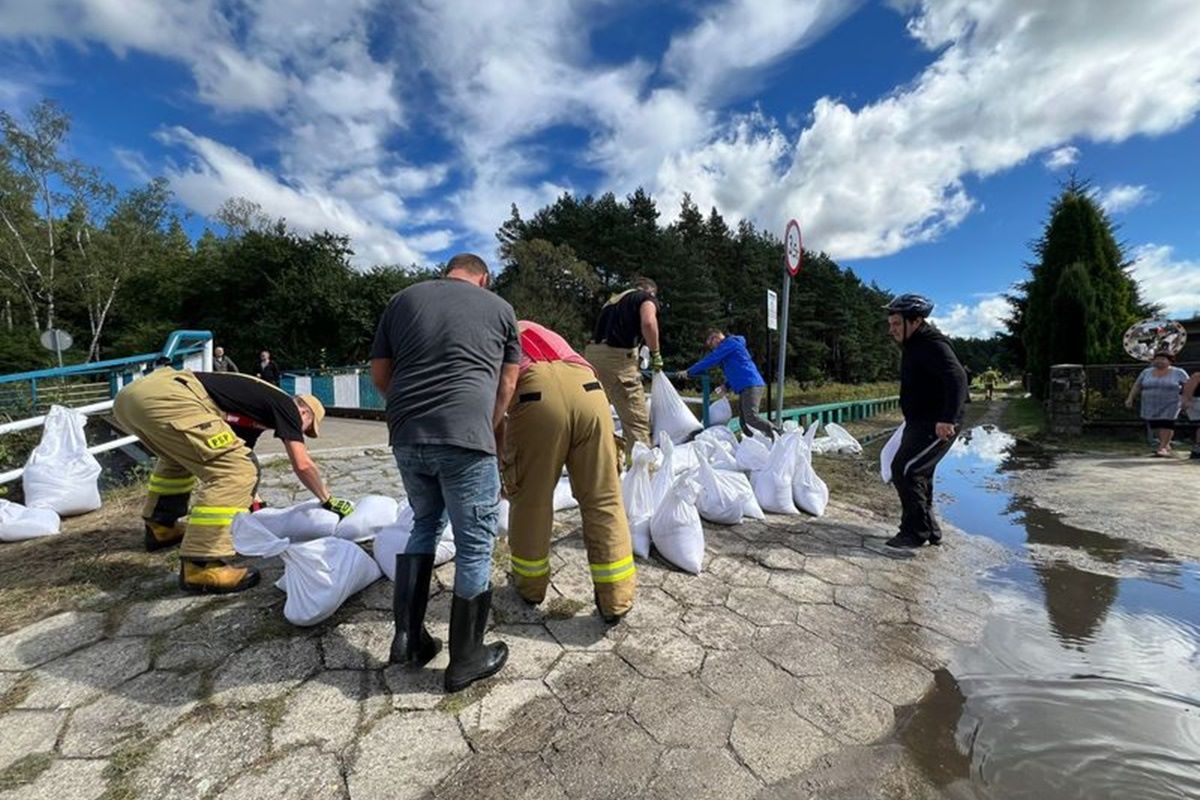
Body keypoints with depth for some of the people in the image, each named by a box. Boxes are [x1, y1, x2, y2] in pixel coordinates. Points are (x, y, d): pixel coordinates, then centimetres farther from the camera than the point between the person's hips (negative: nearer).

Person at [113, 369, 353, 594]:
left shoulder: (254, 406, 30)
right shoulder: (285, 404, 8)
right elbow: (302, 465, 2)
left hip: (130, 395, 11)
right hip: (165, 396, -10)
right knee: (238, 470, -10)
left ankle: (160, 526, 42)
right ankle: (201, 567, -11)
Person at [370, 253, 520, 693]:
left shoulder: (403, 299, 18)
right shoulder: (500, 308, 12)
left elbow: (379, 372, 18)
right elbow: (506, 385, 14)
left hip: (406, 437, 5)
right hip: (465, 438, -4)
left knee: (424, 524, 25)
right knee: (475, 544, 9)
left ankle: (408, 636, 29)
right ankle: (465, 660, 23)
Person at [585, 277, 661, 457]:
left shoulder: (613, 299, 30)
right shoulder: (647, 297, 9)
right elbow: (648, 322, -14)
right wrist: (655, 353, -3)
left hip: (591, 353, 7)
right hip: (617, 356, -7)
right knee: (637, 419, -3)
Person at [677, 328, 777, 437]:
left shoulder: (730, 342, -3)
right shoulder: (730, 346, 28)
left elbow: (710, 360, -9)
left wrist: (688, 372, -6)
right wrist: (726, 386, 18)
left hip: (751, 386, -10)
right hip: (747, 387, 10)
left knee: (751, 418, -18)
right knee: (744, 422, 4)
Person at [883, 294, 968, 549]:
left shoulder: (933, 345, -16)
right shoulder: (913, 346, 16)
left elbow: (957, 378, -29)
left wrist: (948, 420, -37)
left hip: (938, 426, -11)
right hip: (920, 423, 11)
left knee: (904, 470, -14)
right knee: (918, 475, 15)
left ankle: (916, 531, -3)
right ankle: (929, 531, 27)